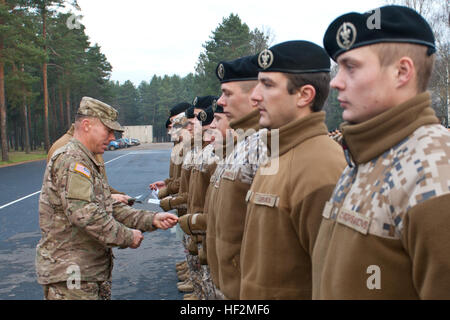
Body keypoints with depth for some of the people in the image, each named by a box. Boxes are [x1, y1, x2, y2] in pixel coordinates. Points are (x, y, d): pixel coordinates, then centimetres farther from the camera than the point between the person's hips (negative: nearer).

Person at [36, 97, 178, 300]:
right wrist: (128, 237, -16)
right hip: (70, 276, -10)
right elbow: (85, 214, -27)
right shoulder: (70, 160, -16)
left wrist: (152, 220, 3)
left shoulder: (87, 163, 19)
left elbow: (112, 209, 15)